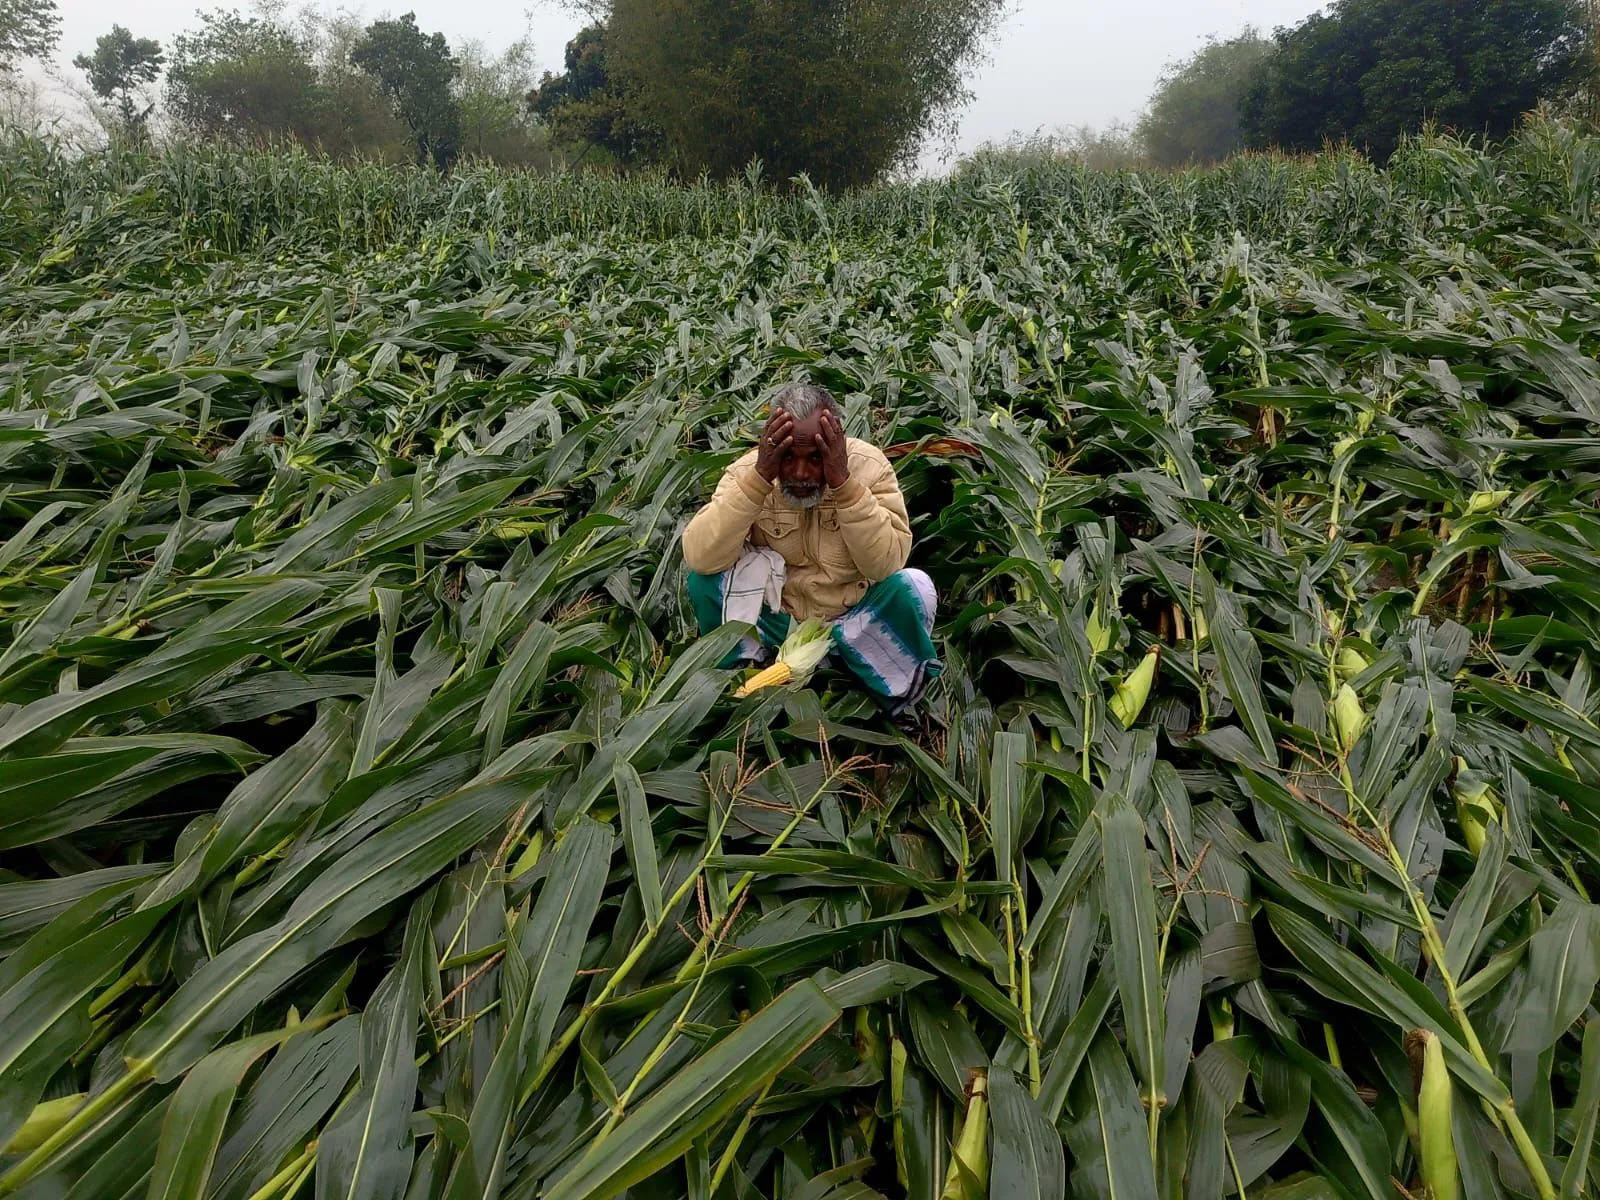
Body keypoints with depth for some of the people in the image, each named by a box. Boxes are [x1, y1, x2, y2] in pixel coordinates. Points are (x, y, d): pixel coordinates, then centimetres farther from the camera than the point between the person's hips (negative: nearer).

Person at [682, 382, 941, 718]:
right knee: (703, 576, -24)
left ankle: (897, 695, -4)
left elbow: (884, 565, -26)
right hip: (774, 621, 0)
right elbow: (699, 558, -29)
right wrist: (759, 479, -35)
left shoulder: (868, 465, -16)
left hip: (855, 622, 0)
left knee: (914, 586, -28)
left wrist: (844, 483, -35)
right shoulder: (748, 470, -15)